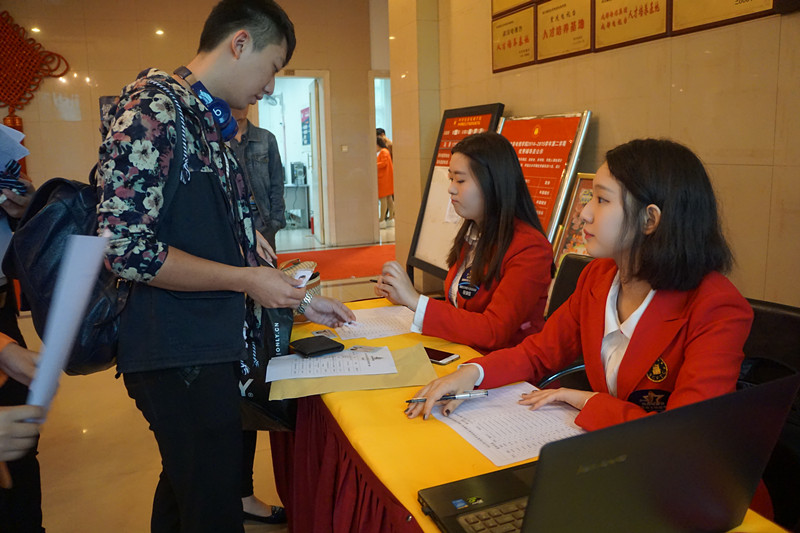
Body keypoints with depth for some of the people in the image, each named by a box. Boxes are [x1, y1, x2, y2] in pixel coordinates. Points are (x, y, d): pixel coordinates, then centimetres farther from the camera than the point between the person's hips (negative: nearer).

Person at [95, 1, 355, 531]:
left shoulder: (212, 124, 15)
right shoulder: (153, 109, -14)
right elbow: (125, 246, -23)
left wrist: (299, 299, 16)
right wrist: (247, 279, -16)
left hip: (213, 345, 9)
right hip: (177, 354, -9)